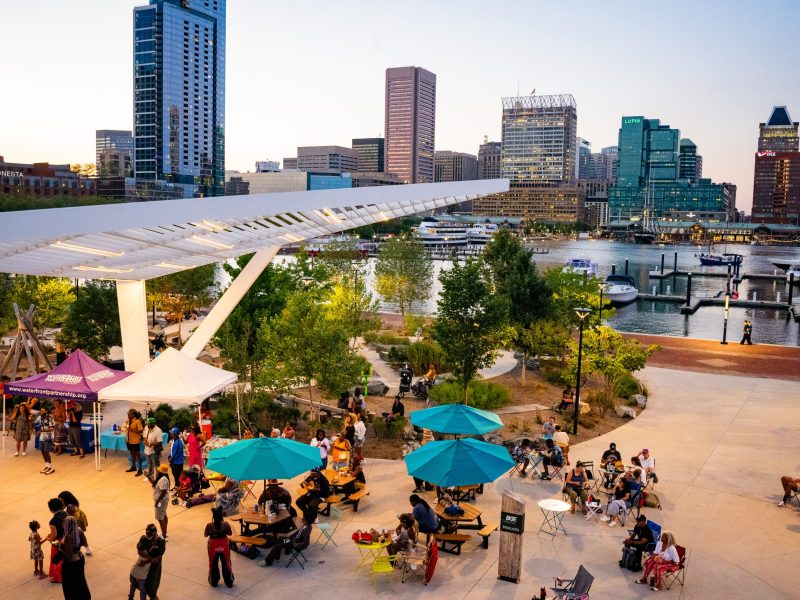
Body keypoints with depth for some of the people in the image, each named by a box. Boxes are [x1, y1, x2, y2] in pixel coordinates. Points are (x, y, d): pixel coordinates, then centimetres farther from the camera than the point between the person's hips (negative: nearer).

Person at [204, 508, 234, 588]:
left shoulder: (209, 525, -20)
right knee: (226, 564, 15)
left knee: (213, 564, 19)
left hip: (213, 546, -1)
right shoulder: (226, 524, -18)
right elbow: (230, 533, -3)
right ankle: (229, 582, 24)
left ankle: (214, 582, 31)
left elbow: (205, 535, -3)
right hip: (224, 545, 1)